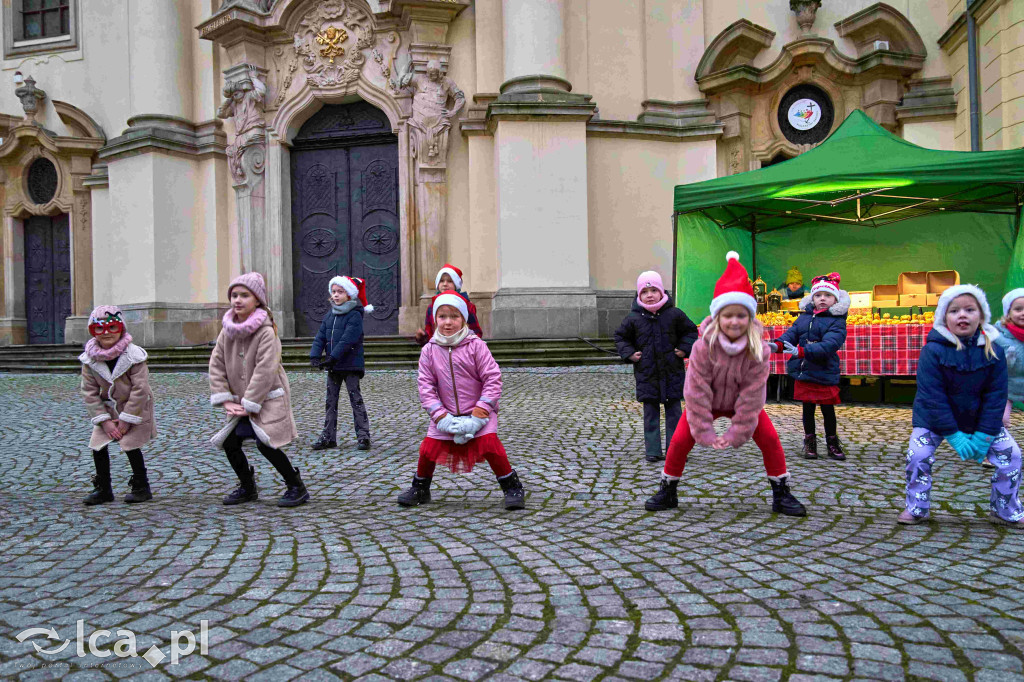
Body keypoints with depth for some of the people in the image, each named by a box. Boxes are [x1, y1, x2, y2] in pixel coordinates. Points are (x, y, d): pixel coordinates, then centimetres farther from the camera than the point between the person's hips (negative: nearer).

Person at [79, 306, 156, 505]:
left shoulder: (133, 355, -20)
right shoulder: (90, 358, -8)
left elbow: (140, 390, -20)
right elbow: (89, 392, -5)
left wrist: (126, 419, -20)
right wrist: (104, 420, -11)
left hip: (135, 409, -5)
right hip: (108, 409, 5)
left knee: (131, 445, -9)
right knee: (98, 445, -1)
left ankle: (141, 487, 9)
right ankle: (103, 489, 16)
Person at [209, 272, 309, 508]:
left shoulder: (266, 332, -17)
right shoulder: (227, 331, 4)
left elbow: (264, 371, -21)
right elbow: (216, 365, 3)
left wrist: (249, 404, -19)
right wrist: (226, 400, -5)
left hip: (267, 399, -7)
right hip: (241, 402, 7)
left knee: (266, 444, -17)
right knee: (229, 443, 5)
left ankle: (297, 487, 0)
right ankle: (247, 488, 26)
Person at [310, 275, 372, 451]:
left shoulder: (354, 316, -10)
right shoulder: (329, 316, 12)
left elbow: (347, 340, -20)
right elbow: (320, 337, 6)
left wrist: (332, 358, -25)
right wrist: (315, 356, -10)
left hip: (351, 365, -7)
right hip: (333, 367, 7)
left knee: (356, 399, -4)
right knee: (331, 401, 11)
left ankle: (363, 435, 1)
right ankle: (328, 436, 18)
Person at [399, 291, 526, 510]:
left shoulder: (475, 345, -11)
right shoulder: (429, 351, -3)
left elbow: (493, 378, -12)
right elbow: (426, 386, -3)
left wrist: (480, 412, -18)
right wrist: (440, 416, -14)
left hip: (478, 411, -3)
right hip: (446, 414, 3)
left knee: (489, 444, -19)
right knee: (428, 448, -1)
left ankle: (513, 488, -1)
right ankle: (420, 489, 26)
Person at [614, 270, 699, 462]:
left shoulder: (674, 314, -2)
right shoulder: (634, 317, -1)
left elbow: (691, 331, 12)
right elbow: (620, 337, 12)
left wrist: (684, 349, -2)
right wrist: (629, 353, -2)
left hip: (671, 371, 0)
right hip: (646, 373, 0)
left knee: (674, 410, 5)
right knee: (650, 412, 5)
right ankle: (652, 450, 11)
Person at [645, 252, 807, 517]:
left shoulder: (759, 350, -26)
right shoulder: (703, 347, -29)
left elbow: (752, 395, -22)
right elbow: (697, 391, -25)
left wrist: (737, 433, -21)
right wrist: (705, 432, -24)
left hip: (742, 404, 1)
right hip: (706, 402, -1)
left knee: (770, 438, -12)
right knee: (680, 440, -10)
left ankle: (781, 494, 5)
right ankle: (667, 491, 9)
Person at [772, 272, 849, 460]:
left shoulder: (837, 321, -10)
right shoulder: (804, 317, 9)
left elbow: (828, 345, -23)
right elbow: (792, 333, 1)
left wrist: (801, 351, -34)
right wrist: (778, 345, -22)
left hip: (825, 374, -4)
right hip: (803, 373, 4)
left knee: (828, 409, 6)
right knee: (807, 409, 13)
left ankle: (832, 443, 26)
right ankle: (809, 442, 27)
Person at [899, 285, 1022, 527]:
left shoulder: (994, 351, -10)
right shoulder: (933, 350, -20)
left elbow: (996, 397, -9)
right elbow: (932, 398, -21)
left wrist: (984, 434, -16)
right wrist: (953, 435, -23)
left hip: (980, 418, 3)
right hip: (933, 419, -3)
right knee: (917, 456, -16)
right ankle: (917, 509, 5)